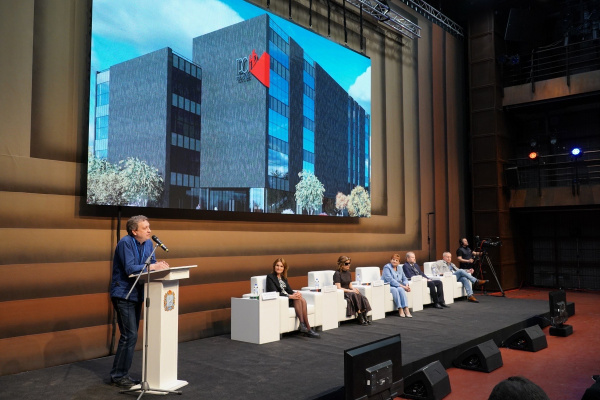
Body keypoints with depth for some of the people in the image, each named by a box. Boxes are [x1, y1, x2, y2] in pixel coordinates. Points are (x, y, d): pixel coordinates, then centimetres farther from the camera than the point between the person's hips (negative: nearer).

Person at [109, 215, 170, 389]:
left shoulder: (148, 243, 6)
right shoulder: (125, 242, -17)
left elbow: (152, 263, 4)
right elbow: (130, 269, -25)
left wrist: (161, 265, -18)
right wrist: (153, 266, -28)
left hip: (137, 294, 8)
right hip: (123, 294, -8)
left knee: (131, 335, 12)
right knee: (129, 336, -9)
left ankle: (122, 374, 22)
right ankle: (118, 376, 3)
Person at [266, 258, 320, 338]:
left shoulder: (284, 278, 21)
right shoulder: (270, 277, -3)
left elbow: (289, 290, 12)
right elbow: (274, 293, -15)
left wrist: (296, 293, -13)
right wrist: (290, 296, -25)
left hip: (288, 298, 7)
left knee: (302, 300, -24)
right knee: (297, 300, -30)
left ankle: (303, 325, -30)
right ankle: (307, 329, -34)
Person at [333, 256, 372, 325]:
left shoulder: (348, 273, 16)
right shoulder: (337, 274, -8)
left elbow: (350, 286, 16)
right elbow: (339, 288, -14)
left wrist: (354, 289, -7)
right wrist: (350, 291, -19)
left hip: (349, 291, 7)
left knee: (362, 298, -23)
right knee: (355, 296, -34)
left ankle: (364, 317, -26)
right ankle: (360, 318, -29)